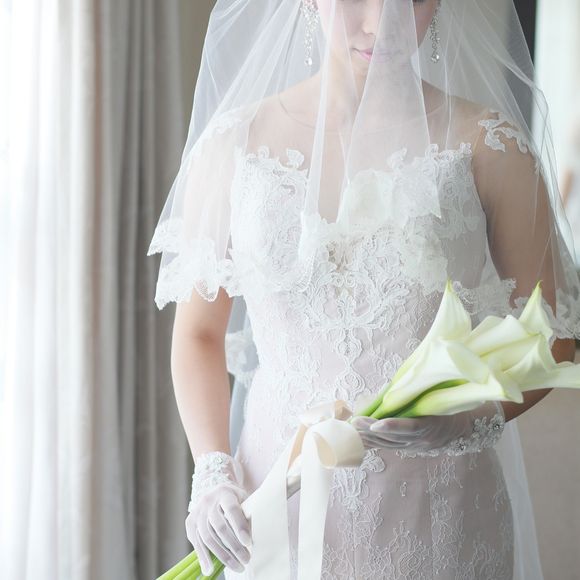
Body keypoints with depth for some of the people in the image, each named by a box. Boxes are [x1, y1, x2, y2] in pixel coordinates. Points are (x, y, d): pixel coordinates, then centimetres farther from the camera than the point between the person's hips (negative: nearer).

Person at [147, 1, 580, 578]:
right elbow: (199, 332, 4)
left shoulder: (485, 143, -5)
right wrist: (211, 471, -9)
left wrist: (474, 416, -18)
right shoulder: (235, 142, -2)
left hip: (437, 511, 0)